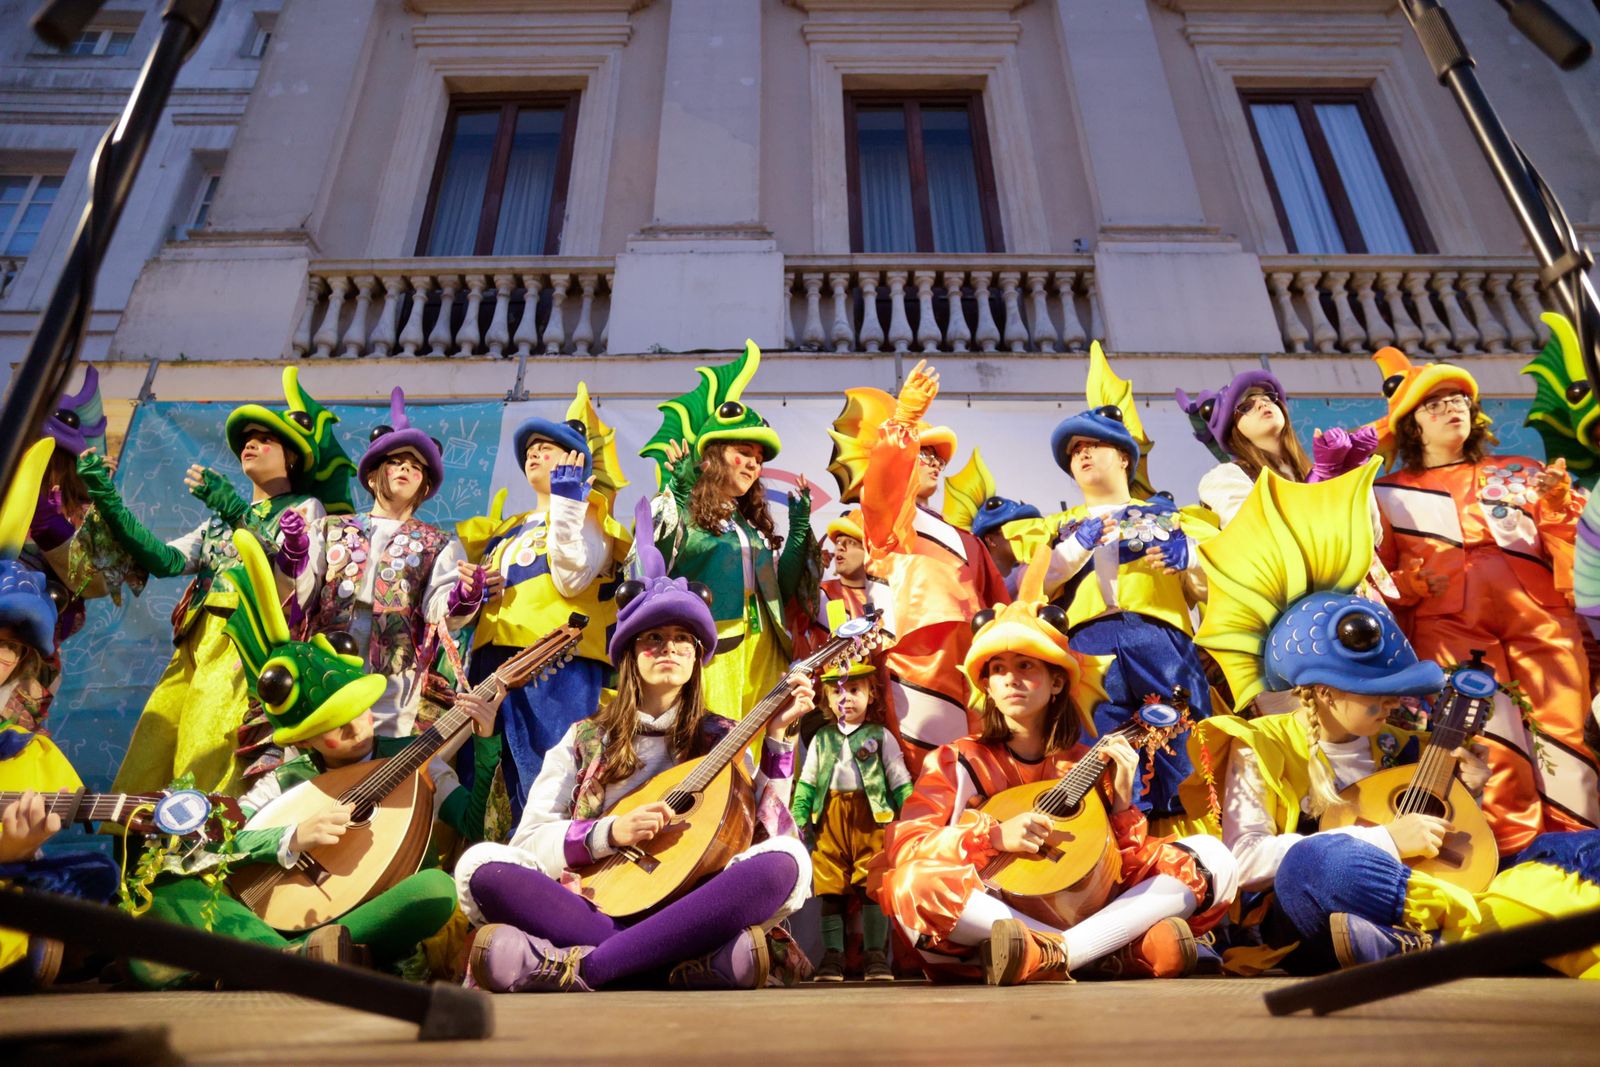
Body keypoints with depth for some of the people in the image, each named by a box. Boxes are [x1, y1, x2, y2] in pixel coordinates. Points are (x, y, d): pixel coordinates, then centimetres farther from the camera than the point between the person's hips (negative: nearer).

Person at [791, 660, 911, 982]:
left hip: (871, 819, -2)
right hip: (829, 820, 2)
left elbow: (901, 783, 2)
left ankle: (875, 956, 9)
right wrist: (798, 819, 0)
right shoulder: (821, 738, 12)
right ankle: (833, 955, 13)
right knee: (831, 890, 3)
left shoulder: (880, 736, 5)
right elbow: (805, 783, 10)